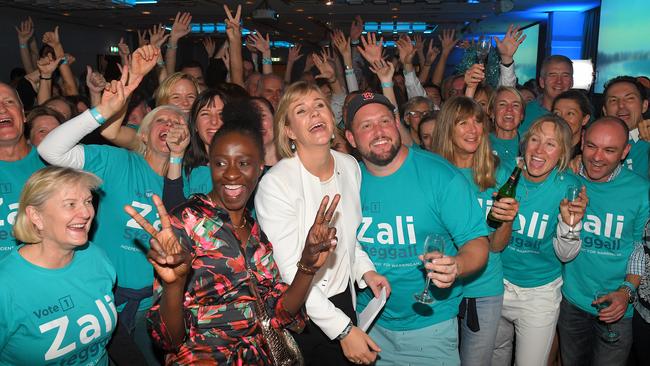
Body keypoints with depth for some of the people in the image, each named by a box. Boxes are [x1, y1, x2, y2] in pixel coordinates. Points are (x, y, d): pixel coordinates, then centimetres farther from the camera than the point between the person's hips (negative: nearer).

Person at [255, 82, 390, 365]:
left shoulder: (351, 166, -2)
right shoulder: (276, 183, -22)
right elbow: (289, 272, -21)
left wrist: (365, 270, -3)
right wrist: (344, 330, -19)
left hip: (343, 302, 6)